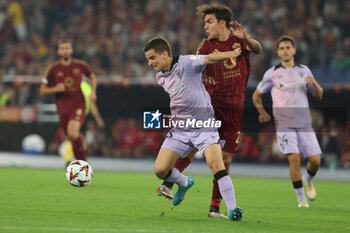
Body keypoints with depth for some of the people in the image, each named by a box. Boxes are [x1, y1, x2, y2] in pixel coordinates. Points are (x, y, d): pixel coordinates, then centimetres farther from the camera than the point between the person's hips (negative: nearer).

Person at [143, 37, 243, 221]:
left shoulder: (186, 63, -13)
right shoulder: (160, 77, 9)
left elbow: (209, 59, -31)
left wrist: (229, 54, -49)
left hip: (204, 124, -6)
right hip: (180, 128, 6)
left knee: (215, 163, -26)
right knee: (160, 169, -4)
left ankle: (232, 209, -21)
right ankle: (184, 183, 29)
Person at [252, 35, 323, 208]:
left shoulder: (304, 71, 12)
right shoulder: (272, 73, 5)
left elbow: (319, 95, 14)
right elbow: (256, 95, 14)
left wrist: (314, 84, -9)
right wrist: (262, 112, -4)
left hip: (304, 122, 3)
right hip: (283, 123, -3)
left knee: (315, 160, -3)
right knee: (294, 158, -19)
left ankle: (308, 180, 31)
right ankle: (301, 198, -6)